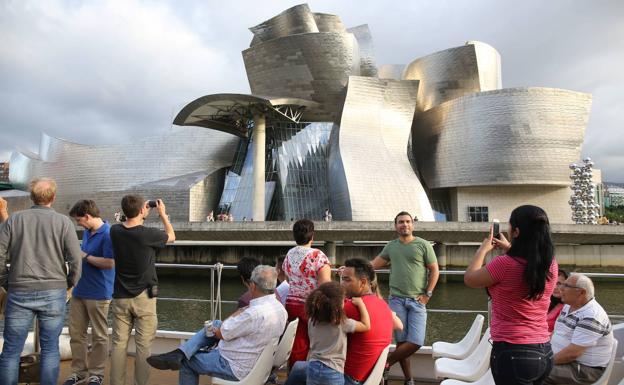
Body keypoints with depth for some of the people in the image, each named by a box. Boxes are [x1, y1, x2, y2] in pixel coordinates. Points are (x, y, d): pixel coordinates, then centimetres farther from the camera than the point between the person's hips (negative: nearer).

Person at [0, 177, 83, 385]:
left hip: (19, 292, 1)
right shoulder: (63, 222, -3)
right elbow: (76, 259, -6)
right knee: (50, 350, 8)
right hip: (54, 292, -1)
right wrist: (69, 283, 9)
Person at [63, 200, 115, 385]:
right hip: (79, 291, 8)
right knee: (76, 333, 14)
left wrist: (85, 256, -17)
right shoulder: (86, 232, 11)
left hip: (98, 293, -8)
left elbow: (110, 263, -24)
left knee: (99, 336, 6)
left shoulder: (107, 234, -17)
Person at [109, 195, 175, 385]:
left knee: (119, 344, 10)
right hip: (144, 298, -4)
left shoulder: (115, 231, -3)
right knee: (143, 346, 3)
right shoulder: (148, 234, -16)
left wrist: (142, 215, 20)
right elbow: (171, 236, 5)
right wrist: (163, 214, 15)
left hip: (120, 297, 4)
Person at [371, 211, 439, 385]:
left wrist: (427, 295, -4)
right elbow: (374, 264, 17)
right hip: (397, 299, 1)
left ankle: (385, 363, 11)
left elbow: (434, 271, 4)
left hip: (417, 301, -1)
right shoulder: (391, 246, 10)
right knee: (401, 341, 1)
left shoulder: (423, 245, 2)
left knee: (416, 342, -9)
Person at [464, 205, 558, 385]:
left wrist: (484, 248, 9)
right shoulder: (551, 265, -1)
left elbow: (469, 278, -4)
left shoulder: (504, 264, -21)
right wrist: (509, 249, 28)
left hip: (512, 352, -7)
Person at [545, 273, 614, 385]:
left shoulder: (591, 317, -22)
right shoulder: (568, 307, 9)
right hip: (563, 359, 9)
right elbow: (556, 333, 16)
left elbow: (572, 353, -25)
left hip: (584, 369, -9)